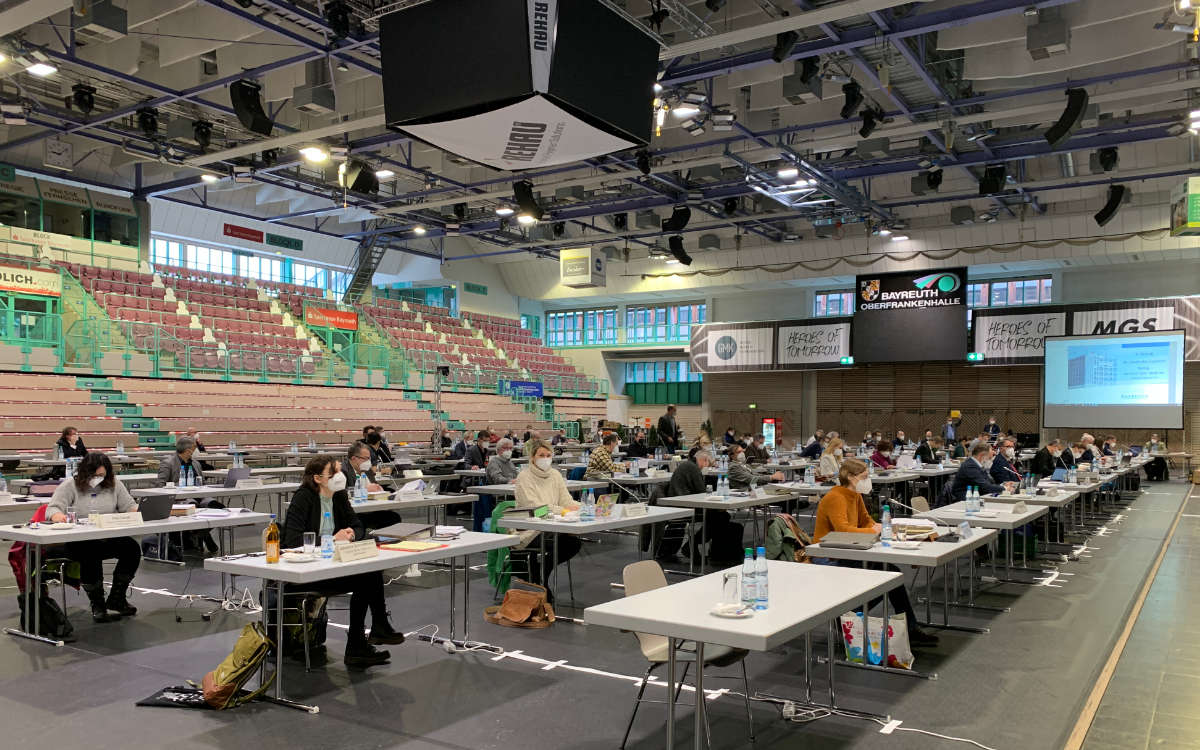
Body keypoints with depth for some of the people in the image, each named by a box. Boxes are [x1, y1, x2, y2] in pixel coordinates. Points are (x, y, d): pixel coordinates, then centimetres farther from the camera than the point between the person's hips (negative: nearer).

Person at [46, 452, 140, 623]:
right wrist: (57, 515, -32)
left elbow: (129, 506, 10)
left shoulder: (114, 484, 11)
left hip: (109, 538, 4)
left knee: (132, 547, -24)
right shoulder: (70, 486, 2)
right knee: (91, 555, -36)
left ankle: (116, 600, -7)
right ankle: (97, 605, -16)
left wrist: (137, 510, -14)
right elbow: (52, 508, -7)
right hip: (78, 542, -4)